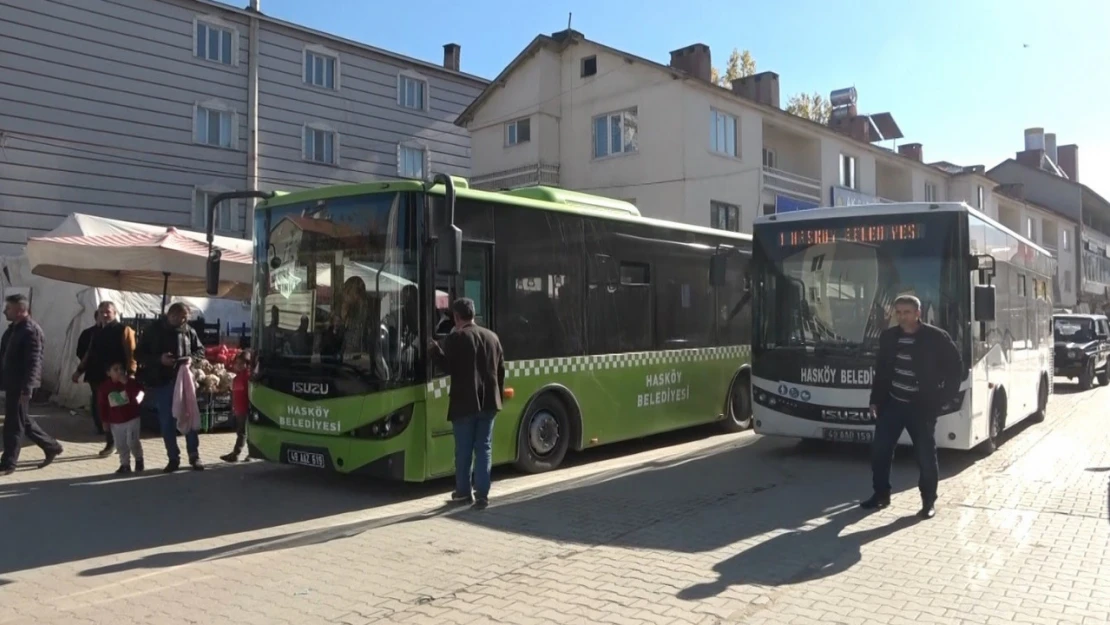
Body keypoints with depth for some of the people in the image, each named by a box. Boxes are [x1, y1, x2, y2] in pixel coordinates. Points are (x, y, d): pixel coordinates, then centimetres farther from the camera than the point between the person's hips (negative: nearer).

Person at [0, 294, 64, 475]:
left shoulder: (31, 330, -17)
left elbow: (33, 362, -21)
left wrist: (26, 389, -25)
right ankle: (51, 446, 27)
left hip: (20, 385, -10)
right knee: (23, 420, 17)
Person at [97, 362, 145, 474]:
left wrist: (126, 383, -30)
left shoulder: (131, 382, -9)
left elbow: (138, 395, -23)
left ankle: (139, 459, 16)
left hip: (132, 418, -3)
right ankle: (125, 464, 21)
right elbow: (102, 405, 5)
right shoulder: (105, 386, -1)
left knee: (132, 442, -9)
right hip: (115, 422, 3)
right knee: (121, 445, 9)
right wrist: (105, 420, 5)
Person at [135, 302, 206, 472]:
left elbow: (200, 350, 12)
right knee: (167, 422, 4)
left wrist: (191, 358, -10)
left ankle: (194, 456, 11)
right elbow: (139, 355, 1)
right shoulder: (153, 331, 0)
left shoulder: (188, 330, 1)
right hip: (161, 382, 0)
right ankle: (173, 459, 14)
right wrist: (159, 359, -16)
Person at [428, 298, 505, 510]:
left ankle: (463, 491, 18)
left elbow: (448, 367, -10)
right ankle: (482, 493, 3)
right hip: (488, 402, 5)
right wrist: (497, 394, 20)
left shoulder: (455, 338, -8)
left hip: (464, 402, -4)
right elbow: (501, 370, 12)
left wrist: (434, 349, 5)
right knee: (484, 448, 6)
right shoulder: (492, 337, 10)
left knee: (464, 449, 8)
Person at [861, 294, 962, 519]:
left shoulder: (936, 337, -9)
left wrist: (943, 397, -4)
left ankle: (929, 501, 16)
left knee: (926, 455, 2)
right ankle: (881, 494, 19)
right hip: (892, 404, 4)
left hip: (922, 406, -4)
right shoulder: (888, 337, 5)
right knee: (879, 450, 5)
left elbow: (954, 366, 0)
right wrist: (875, 400, 10)